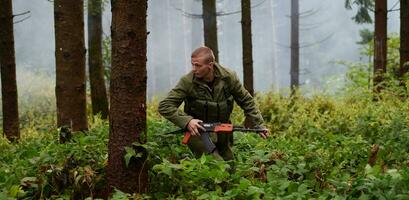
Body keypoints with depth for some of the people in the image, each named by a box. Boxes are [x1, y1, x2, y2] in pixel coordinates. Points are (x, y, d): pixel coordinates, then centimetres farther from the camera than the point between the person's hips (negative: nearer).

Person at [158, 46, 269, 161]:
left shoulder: (228, 77, -11)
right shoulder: (187, 81, -19)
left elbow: (246, 101, 2)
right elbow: (164, 106, -18)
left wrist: (259, 125, -2)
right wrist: (186, 121, -31)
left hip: (223, 134, 4)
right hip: (198, 132, -4)